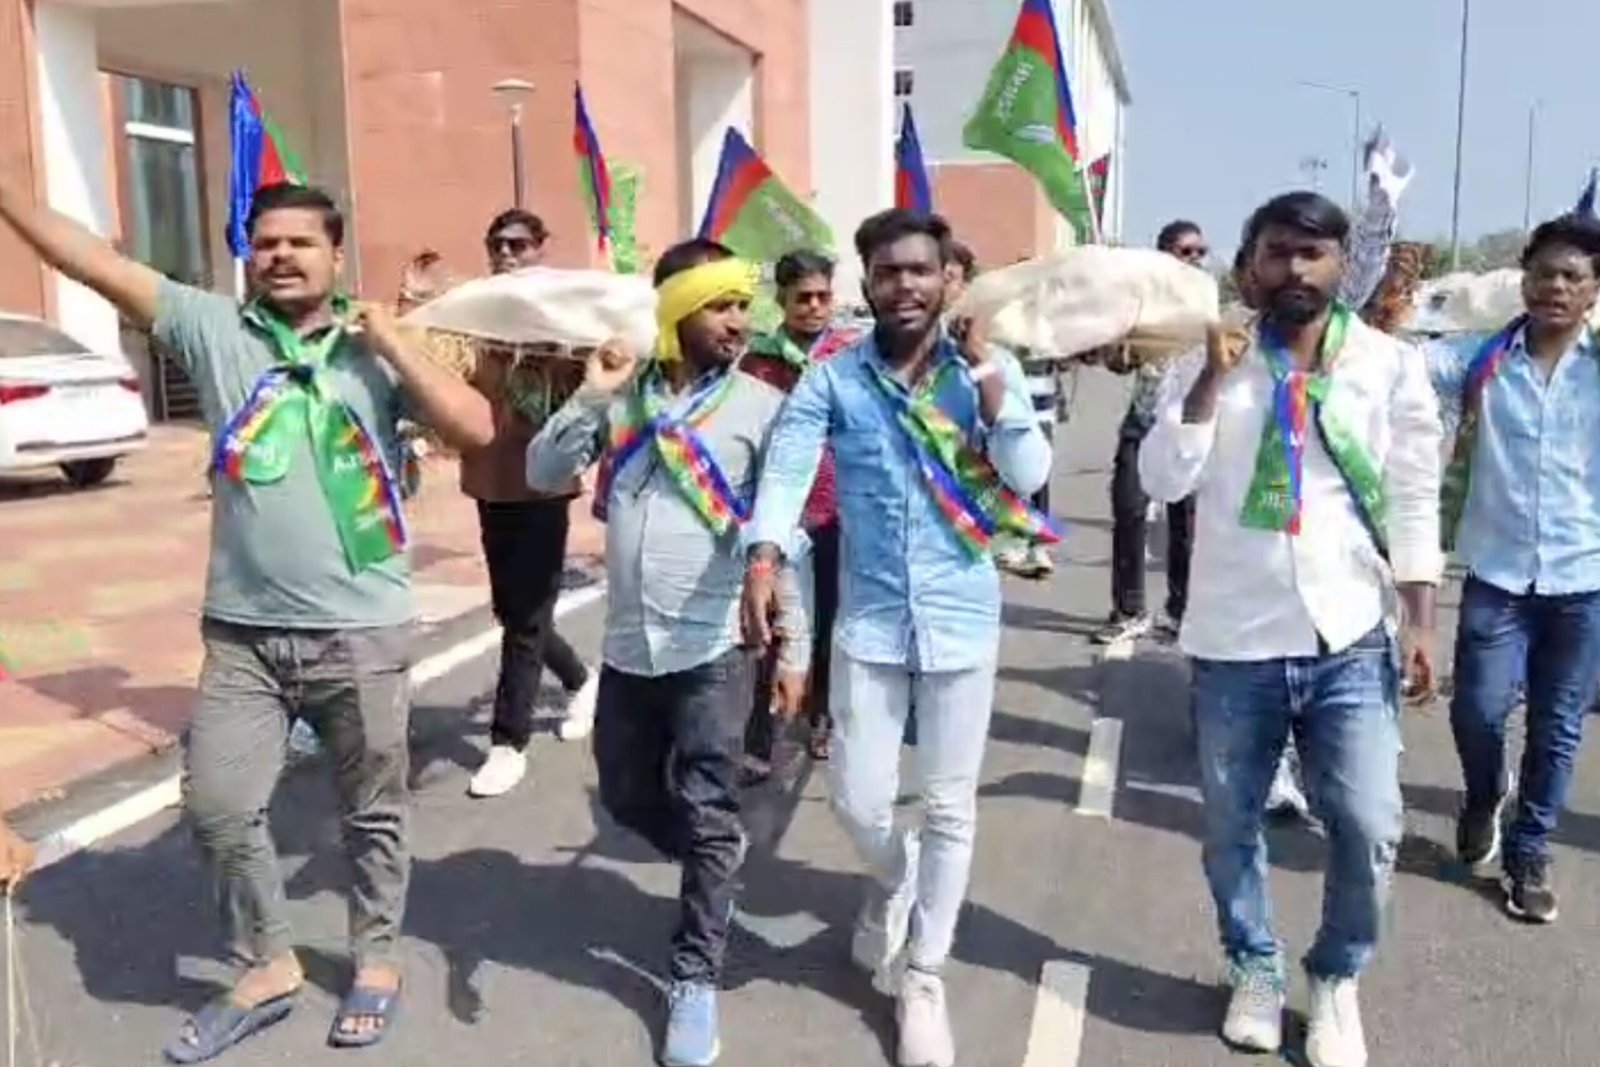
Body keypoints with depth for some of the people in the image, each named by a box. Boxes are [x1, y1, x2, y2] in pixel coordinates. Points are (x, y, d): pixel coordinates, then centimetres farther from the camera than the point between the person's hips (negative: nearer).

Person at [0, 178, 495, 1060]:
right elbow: (94, 262, -1)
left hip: (360, 632, -2)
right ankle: (267, 968, 29)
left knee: (372, 810, 12)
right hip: (241, 632, 2)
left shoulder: (375, 347, -1)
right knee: (216, 805, 8)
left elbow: (475, 431, -10)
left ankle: (376, 961, 32)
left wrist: (393, 344, -12)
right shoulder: (213, 327, 2)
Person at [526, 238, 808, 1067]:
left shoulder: (760, 405, -6)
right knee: (627, 799, 18)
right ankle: (716, 869, 46)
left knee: (707, 818, 2)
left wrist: (794, 644, -7)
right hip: (628, 645, 4)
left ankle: (695, 981, 17)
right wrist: (592, 394, -12)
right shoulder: (622, 396, 4)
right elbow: (544, 475, 0)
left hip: (713, 646, -4)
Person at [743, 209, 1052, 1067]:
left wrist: (983, 368, -17)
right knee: (860, 801, 5)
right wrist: (763, 557, -36)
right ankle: (893, 881, 42)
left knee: (951, 808, 8)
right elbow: (787, 465, -18)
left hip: (962, 621, 0)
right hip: (870, 623, 0)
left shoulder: (990, 368, -2)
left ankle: (923, 977, 27)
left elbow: (1029, 476, -12)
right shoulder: (832, 378, -4)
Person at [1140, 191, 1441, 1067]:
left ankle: (1336, 980, 23)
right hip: (1234, 641, 0)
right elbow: (1162, 481, -11)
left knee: (1368, 826, -4)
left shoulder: (1392, 365, 1)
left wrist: (1419, 620, -1)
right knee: (1231, 826, 11)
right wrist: (1213, 377, -18)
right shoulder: (1207, 365, 0)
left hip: (1351, 639, 0)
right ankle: (1255, 969, 36)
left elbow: (1414, 501, 3)